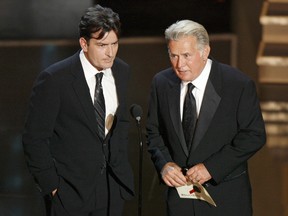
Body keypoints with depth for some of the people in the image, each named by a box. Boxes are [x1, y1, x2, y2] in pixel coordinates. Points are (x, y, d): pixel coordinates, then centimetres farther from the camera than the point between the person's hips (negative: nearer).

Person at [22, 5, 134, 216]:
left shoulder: (122, 71, 1)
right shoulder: (54, 79, -16)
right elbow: (35, 138, -11)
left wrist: (121, 165, 11)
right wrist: (51, 186, -10)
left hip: (112, 184, 5)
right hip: (70, 190, -4)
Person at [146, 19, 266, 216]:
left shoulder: (239, 84, -12)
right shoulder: (161, 83, -1)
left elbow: (254, 135, -11)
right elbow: (154, 131, 9)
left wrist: (211, 167, -18)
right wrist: (163, 164, -11)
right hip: (179, 191, 3)